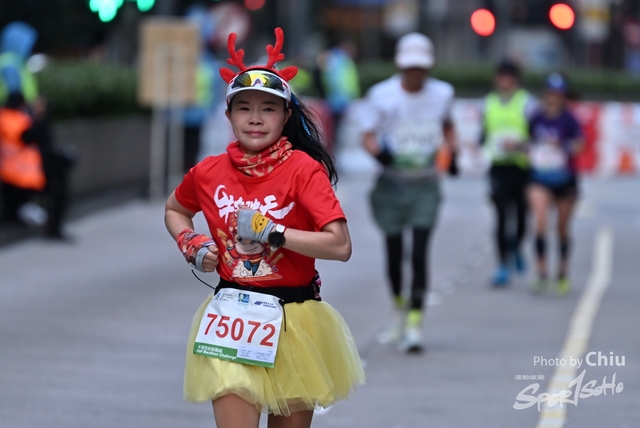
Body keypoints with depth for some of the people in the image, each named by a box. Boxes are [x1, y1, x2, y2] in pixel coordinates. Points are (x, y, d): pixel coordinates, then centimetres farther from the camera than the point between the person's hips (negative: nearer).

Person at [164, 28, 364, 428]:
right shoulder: (209, 173, 2)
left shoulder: (303, 168, -10)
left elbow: (340, 245, -19)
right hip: (232, 320, 2)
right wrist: (192, 244, 5)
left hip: (293, 319, -1)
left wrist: (271, 233, -21)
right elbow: (174, 210, 25)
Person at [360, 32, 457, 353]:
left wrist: (452, 151, 6)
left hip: (425, 185, 0)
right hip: (391, 182, 0)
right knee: (394, 252, 8)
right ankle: (399, 311, 32)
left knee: (420, 253, -10)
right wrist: (378, 151, -26)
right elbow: (368, 135, -5)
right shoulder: (381, 95, -6)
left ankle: (415, 324, -11)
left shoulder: (442, 93, 1)